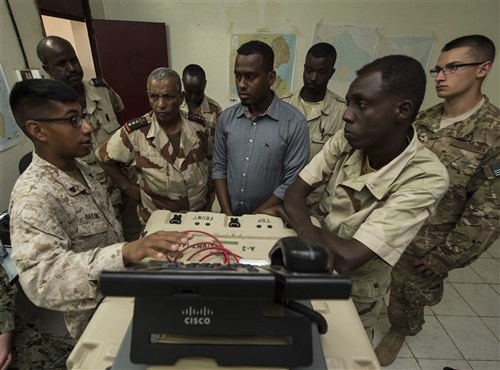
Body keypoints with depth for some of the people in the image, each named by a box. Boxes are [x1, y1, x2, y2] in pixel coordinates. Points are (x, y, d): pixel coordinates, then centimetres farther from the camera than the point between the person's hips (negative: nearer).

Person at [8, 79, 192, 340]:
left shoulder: (79, 167, -2)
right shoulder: (33, 196, -29)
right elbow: (41, 278, -42)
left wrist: (131, 250, 15)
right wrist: (125, 252, -55)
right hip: (97, 319, -7)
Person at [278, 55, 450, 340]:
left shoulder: (426, 178, -32)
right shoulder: (346, 141, -17)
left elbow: (347, 258, -36)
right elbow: (295, 193, -14)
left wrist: (298, 223, -22)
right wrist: (308, 230, -32)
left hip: (354, 291, -3)